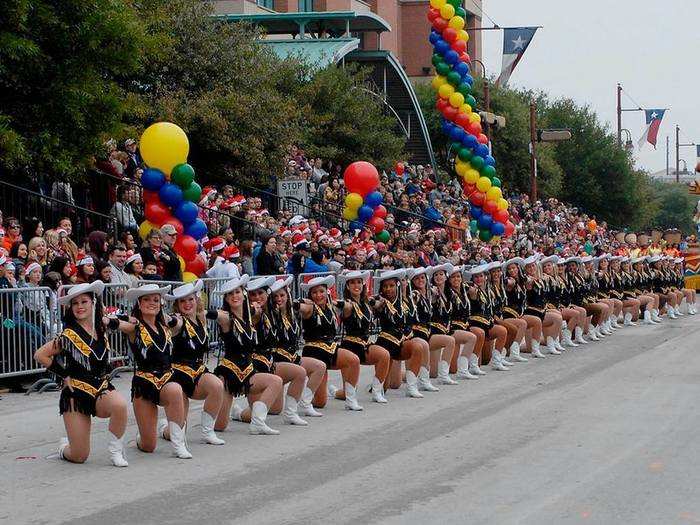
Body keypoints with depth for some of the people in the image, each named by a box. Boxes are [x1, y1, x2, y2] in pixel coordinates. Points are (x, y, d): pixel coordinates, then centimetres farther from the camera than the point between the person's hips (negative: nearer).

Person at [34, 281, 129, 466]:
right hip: (76, 393, -3)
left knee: (119, 405, -35)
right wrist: (64, 374, -6)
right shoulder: (69, 335, -12)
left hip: (102, 388, 4)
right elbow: (40, 355, -10)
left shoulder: (100, 326, 4)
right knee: (79, 456, -6)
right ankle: (64, 448, 33)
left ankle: (115, 450, -12)